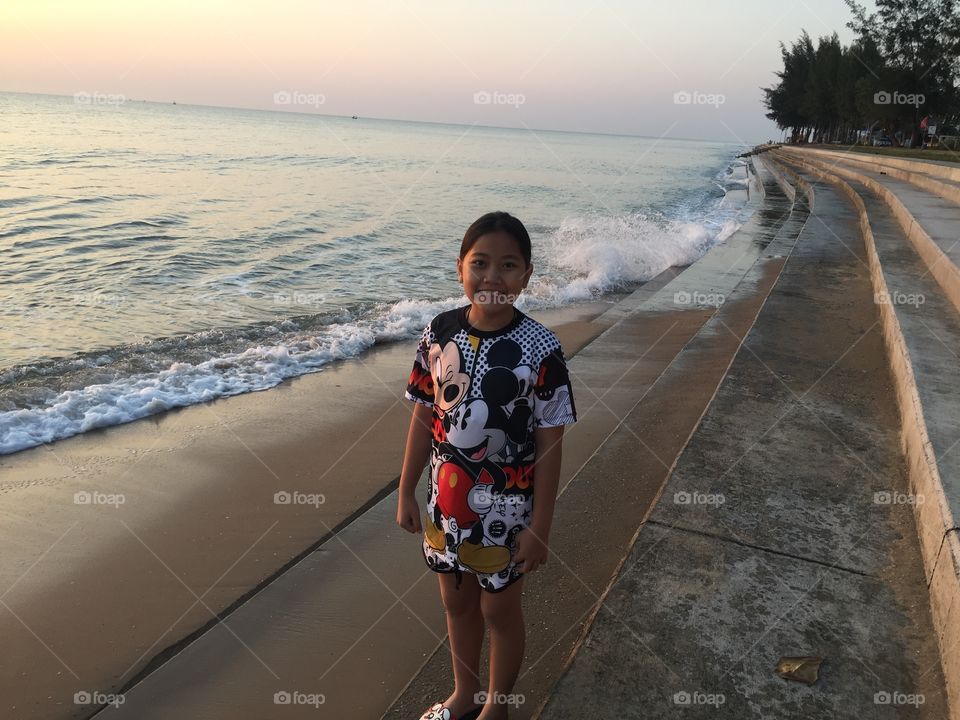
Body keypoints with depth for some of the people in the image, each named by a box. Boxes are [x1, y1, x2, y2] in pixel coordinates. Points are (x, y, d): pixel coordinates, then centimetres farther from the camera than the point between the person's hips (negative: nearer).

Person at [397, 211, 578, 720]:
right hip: (446, 501, 4)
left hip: (505, 508, -4)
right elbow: (424, 417, 0)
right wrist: (406, 493, 5)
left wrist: (539, 528, -11)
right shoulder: (438, 333, -8)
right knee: (456, 601, 23)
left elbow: (550, 444, -13)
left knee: (499, 608, 17)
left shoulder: (540, 349, -19)